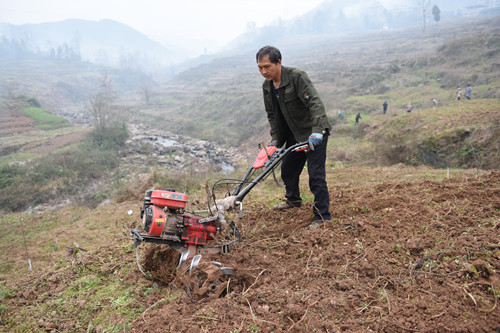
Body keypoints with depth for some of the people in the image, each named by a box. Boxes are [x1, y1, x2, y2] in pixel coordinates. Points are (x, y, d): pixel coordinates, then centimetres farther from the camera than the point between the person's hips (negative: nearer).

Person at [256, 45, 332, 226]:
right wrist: (275, 138, 4)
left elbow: (315, 103, -31)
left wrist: (317, 130, -43)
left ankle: (322, 216, 0)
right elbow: (271, 114, 13)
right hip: (293, 135, 8)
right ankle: (293, 200, 46)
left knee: (316, 175, -11)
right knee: (287, 169, 20)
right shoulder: (267, 86, 2)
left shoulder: (297, 77, -22)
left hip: (314, 132, -8)